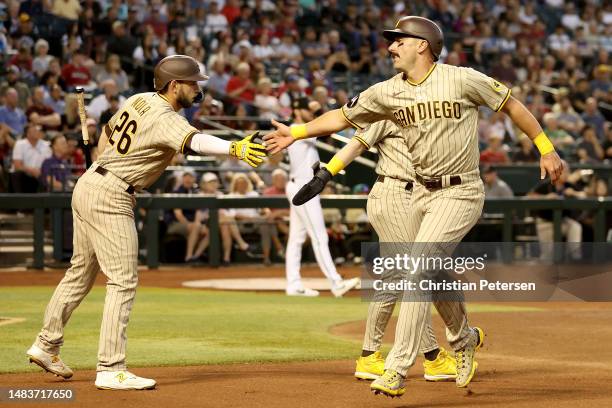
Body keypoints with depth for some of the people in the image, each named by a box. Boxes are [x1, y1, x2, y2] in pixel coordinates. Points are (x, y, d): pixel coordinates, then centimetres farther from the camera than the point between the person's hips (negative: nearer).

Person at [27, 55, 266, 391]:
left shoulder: (139, 100, 9)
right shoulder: (165, 119, -19)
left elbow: (106, 134, 22)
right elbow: (193, 141, -40)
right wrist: (233, 148, -56)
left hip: (86, 186, 10)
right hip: (110, 199, -10)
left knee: (82, 271, 21)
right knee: (123, 281, -9)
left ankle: (46, 345, 31)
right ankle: (111, 370, -12)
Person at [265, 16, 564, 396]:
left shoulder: (462, 80, -12)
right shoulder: (387, 92, 2)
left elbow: (511, 104, -3)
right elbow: (343, 116, 10)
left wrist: (546, 149, -2)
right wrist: (296, 132, 0)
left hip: (460, 194, -6)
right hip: (422, 194, 6)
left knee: (419, 269, -19)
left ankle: (398, 369, -20)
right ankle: (465, 338, 47)